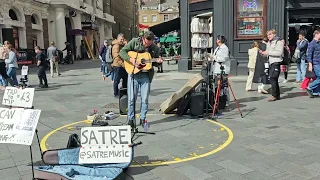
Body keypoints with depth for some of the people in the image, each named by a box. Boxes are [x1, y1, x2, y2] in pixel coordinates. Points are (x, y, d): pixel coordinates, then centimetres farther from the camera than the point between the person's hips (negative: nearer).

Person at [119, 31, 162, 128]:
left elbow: (155, 63, 13)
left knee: (145, 99, 4)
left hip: (146, 75, 2)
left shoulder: (155, 48, 2)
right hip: (133, 73, -1)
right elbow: (122, 52, -6)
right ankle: (130, 119, 14)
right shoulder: (134, 42, -4)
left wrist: (158, 62, -11)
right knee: (131, 98, 1)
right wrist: (132, 60, -18)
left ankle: (142, 118, 20)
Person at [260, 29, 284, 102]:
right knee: (274, 79, 11)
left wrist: (268, 52, -18)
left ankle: (274, 95, -9)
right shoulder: (268, 43, 19)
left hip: (276, 63, -9)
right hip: (271, 63, 9)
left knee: (273, 79, -14)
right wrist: (263, 53, 3)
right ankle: (277, 95, 19)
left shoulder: (279, 42, -6)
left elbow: (279, 53, -18)